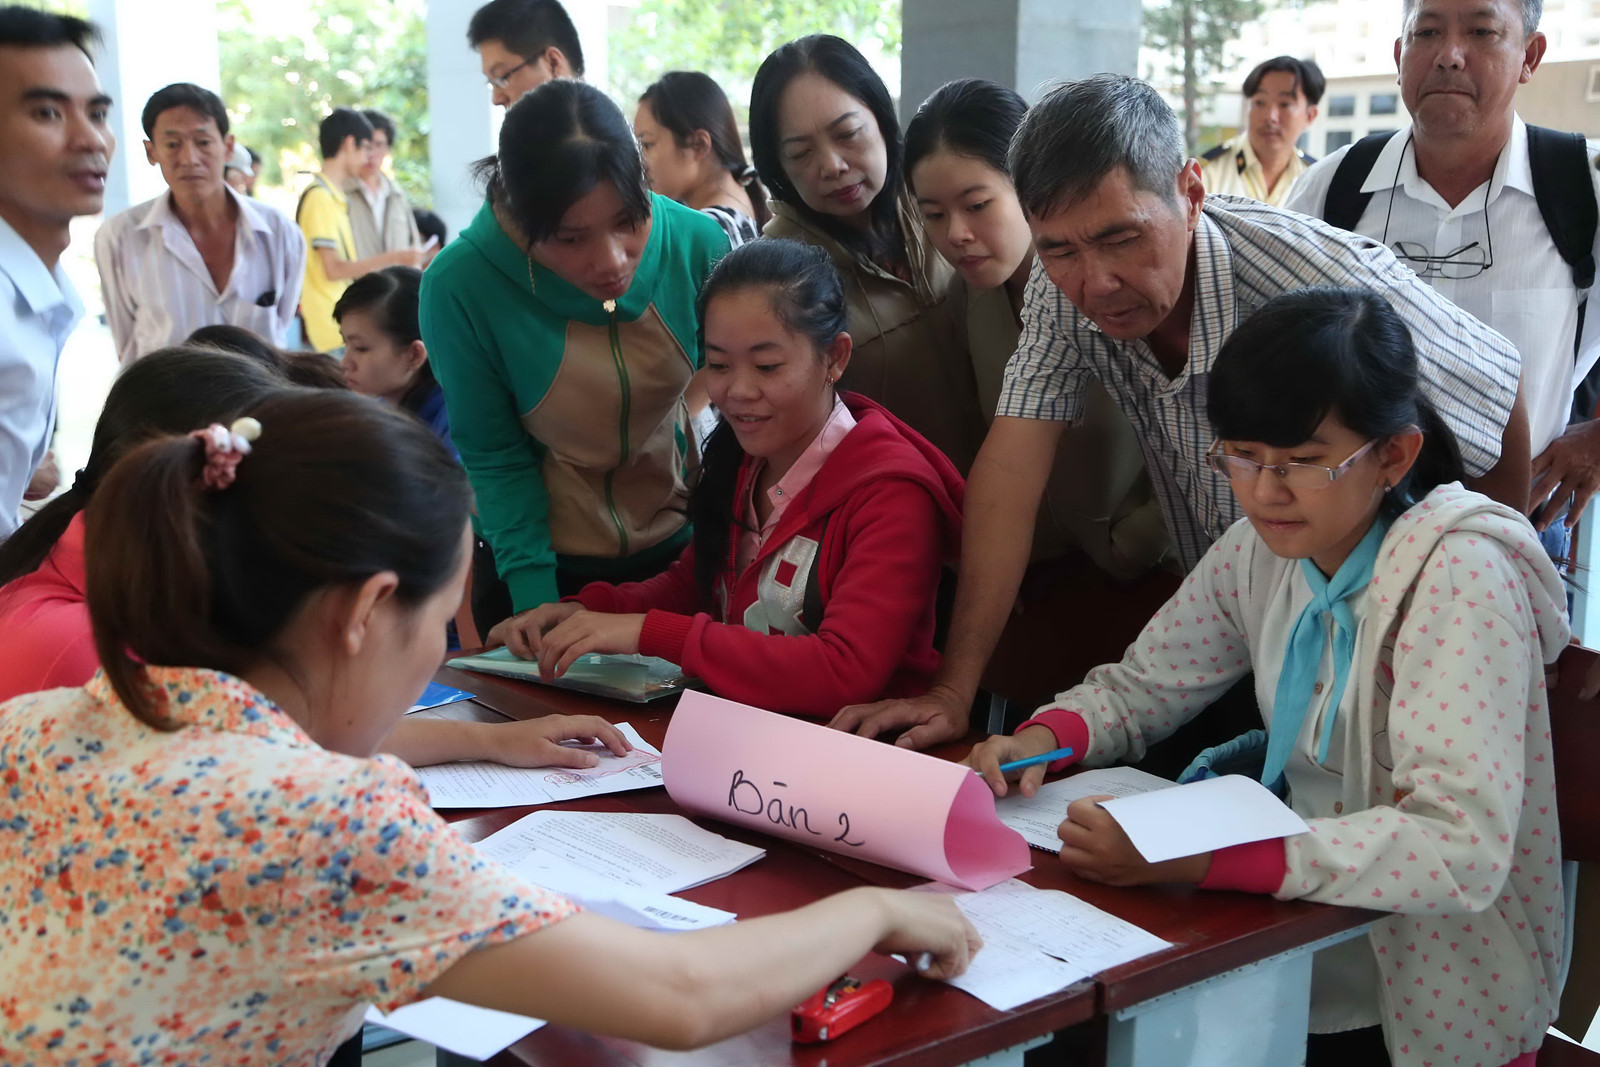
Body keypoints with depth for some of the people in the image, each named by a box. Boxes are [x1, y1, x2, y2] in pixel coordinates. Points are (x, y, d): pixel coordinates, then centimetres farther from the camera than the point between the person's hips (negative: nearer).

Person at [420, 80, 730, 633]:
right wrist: (535, 604, -20)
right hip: (543, 560, -2)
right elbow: (494, 457, -15)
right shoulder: (458, 286, -24)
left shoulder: (698, 243, -19)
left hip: (677, 545, 2)